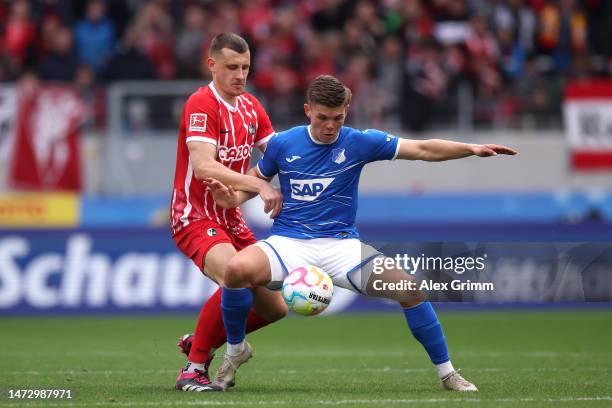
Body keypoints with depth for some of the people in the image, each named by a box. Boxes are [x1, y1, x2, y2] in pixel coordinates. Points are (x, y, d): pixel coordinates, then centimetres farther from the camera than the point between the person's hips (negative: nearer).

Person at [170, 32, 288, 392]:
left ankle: (201, 343, 27)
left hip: (231, 220, 8)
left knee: (275, 307, 5)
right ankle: (193, 370, -20)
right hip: (196, 217, -8)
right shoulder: (201, 105, -16)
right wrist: (259, 185, -36)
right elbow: (203, 167, -28)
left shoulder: (251, 107, 8)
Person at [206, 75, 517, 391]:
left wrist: (471, 149, -16)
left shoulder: (358, 142, -2)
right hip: (289, 243, 0)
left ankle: (446, 373, 1)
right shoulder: (282, 144, 0)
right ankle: (235, 349, -6)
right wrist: (234, 198, -5)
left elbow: (422, 149, -4)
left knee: (410, 289, -18)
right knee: (237, 269, -33)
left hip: (341, 244, 1)